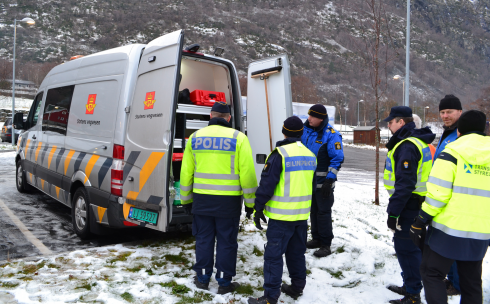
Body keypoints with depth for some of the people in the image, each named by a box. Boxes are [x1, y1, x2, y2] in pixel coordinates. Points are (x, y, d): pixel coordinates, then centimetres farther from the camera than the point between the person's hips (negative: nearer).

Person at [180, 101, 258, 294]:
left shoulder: (195, 137, 3)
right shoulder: (238, 138, -6)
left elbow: (186, 171, 6)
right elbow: (247, 173, -9)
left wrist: (186, 199, 17)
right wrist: (250, 202, 0)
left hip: (202, 199, 3)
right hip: (228, 200, -2)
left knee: (203, 239, 16)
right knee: (226, 242, 10)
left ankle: (203, 278, 27)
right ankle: (224, 282, 19)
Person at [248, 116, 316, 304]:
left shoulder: (280, 154, -15)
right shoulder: (310, 156, 8)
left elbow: (267, 184, -16)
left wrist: (258, 208, -7)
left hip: (281, 215, -7)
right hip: (302, 214, 7)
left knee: (274, 255, -2)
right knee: (297, 252, 20)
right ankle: (297, 287, 30)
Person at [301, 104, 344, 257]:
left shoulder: (331, 135, -14)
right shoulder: (306, 131, 6)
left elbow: (337, 159, -15)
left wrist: (329, 180, -19)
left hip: (323, 181, -7)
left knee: (323, 212, -1)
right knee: (313, 210, 16)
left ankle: (325, 244, 8)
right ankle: (316, 238, 29)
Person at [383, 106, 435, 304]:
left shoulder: (407, 146, -20)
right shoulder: (417, 141, 14)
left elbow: (405, 183, -26)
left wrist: (393, 212, -22)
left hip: (408, 206, -10)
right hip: (415, 204, 10)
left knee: (406, 249, -1)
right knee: (409, 247, 20)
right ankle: (410, 286, 33)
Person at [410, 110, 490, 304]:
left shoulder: (452, 153, -10)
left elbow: (437, 193, -16)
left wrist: (419, 222, -8)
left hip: (448, 229, -5)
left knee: (432, 273, 8)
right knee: (471, 281, 18)